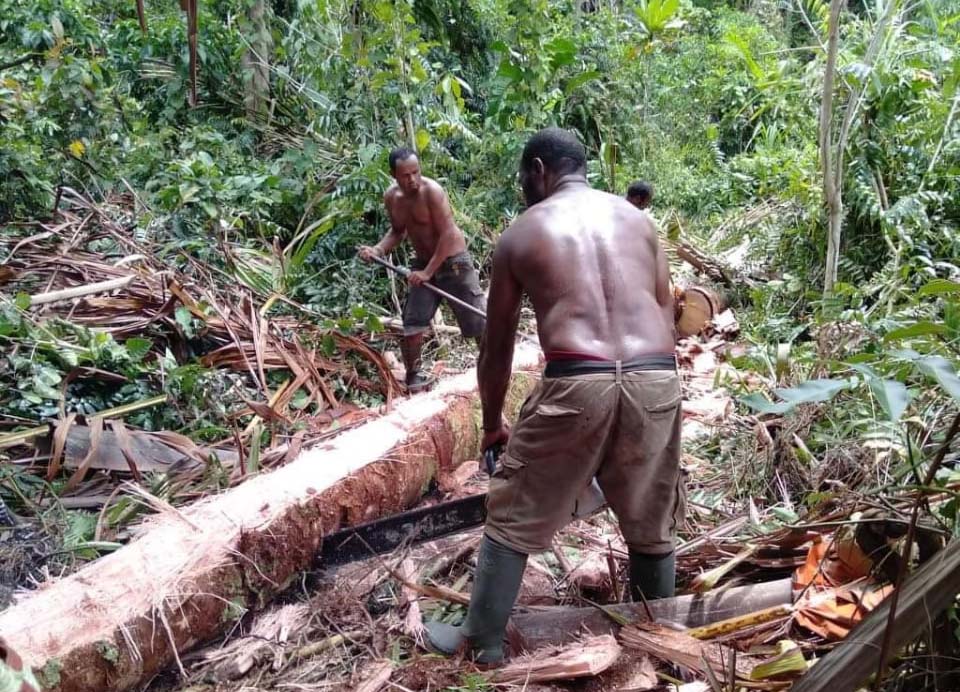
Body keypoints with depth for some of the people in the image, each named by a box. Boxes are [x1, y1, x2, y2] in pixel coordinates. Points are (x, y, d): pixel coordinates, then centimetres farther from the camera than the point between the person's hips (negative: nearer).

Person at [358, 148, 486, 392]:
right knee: (412, 322, 2)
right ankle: (413, 377, 18)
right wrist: (378, 250, -5)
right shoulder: (391, 197, -3)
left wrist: (428, 272, -23)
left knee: (476, 320, 0)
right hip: (423, 264, 6)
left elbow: (448, 234, -23)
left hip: (454, 262, -5)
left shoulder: (432, 191, -23)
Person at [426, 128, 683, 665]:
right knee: (652, 523, 21)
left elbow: (497, 346, 16)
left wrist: (492, 423, 29)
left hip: (577, 384, -3)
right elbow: (667, 315, 17)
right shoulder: (637, 219, 19)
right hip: (657, 379, 4)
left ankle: (484, 637, 28)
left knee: (514, 514, 15)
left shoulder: (520, 234, 12)